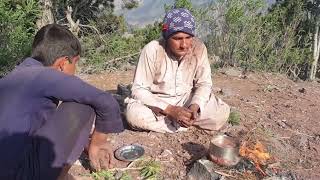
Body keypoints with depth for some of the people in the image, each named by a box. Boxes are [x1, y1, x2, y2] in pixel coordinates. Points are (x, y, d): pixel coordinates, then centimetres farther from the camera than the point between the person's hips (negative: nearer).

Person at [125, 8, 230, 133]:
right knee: (133, 114, -33)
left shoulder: (199, 48, -14)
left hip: (187, 99, 2)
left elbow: (204, 84, -7)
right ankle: (181, 123, -16)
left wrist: (195, 106, -28)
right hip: (157, 102, -1)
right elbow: (139, 89, -21)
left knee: (222, 112, -18)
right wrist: (169, 110, -32)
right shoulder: (152, 50, -23)